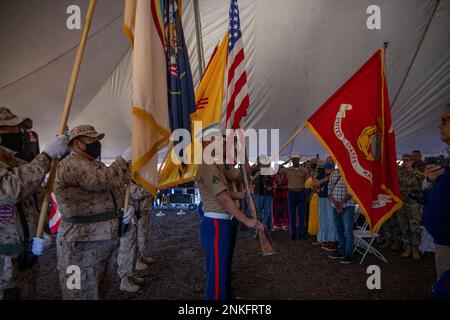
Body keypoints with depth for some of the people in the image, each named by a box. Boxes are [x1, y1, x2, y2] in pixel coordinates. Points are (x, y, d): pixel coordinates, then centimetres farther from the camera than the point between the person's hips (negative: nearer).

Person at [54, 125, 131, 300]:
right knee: (84, 295, 2)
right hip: (82, 244, -9)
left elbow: (117, 191, 21)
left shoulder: (98, 166, 18)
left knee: (101, 292, 20)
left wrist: (128, 207, 1)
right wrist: (124, 159, -19)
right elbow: (104, 180, -30)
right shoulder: (71, 164, -14)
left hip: (109, 241, 9)